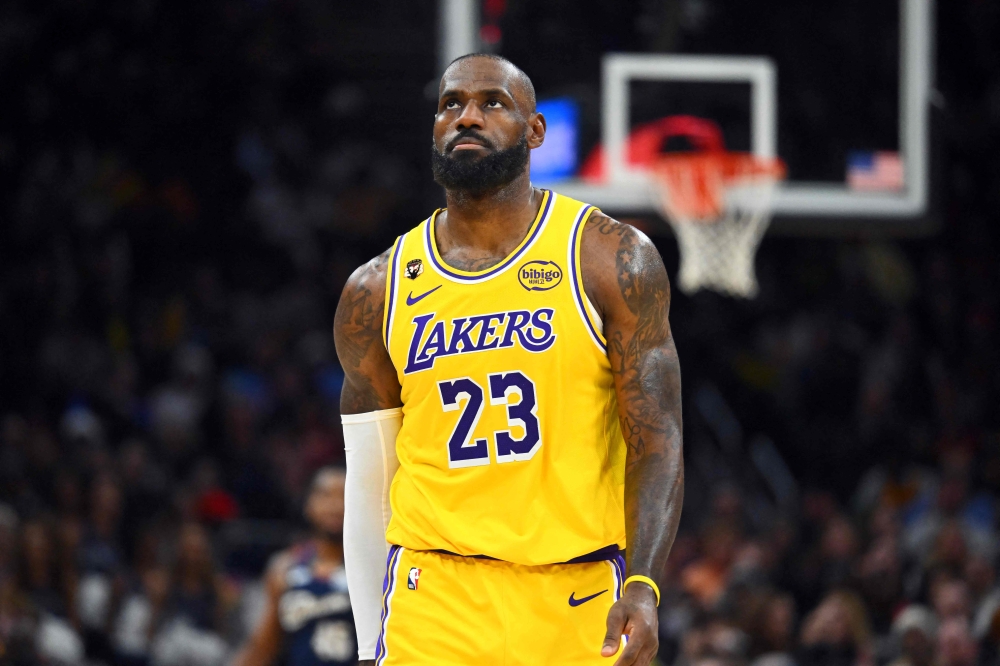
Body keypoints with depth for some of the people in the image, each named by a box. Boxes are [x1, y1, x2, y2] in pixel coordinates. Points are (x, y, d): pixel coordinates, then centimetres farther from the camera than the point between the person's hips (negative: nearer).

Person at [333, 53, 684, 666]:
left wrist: (643, 587, -19)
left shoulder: (611, 260, 1)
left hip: (577, 598, -1)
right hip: (434, 607, 1)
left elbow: (657, 443, -3)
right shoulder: (376, 292, 8)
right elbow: (368, 482, 13)